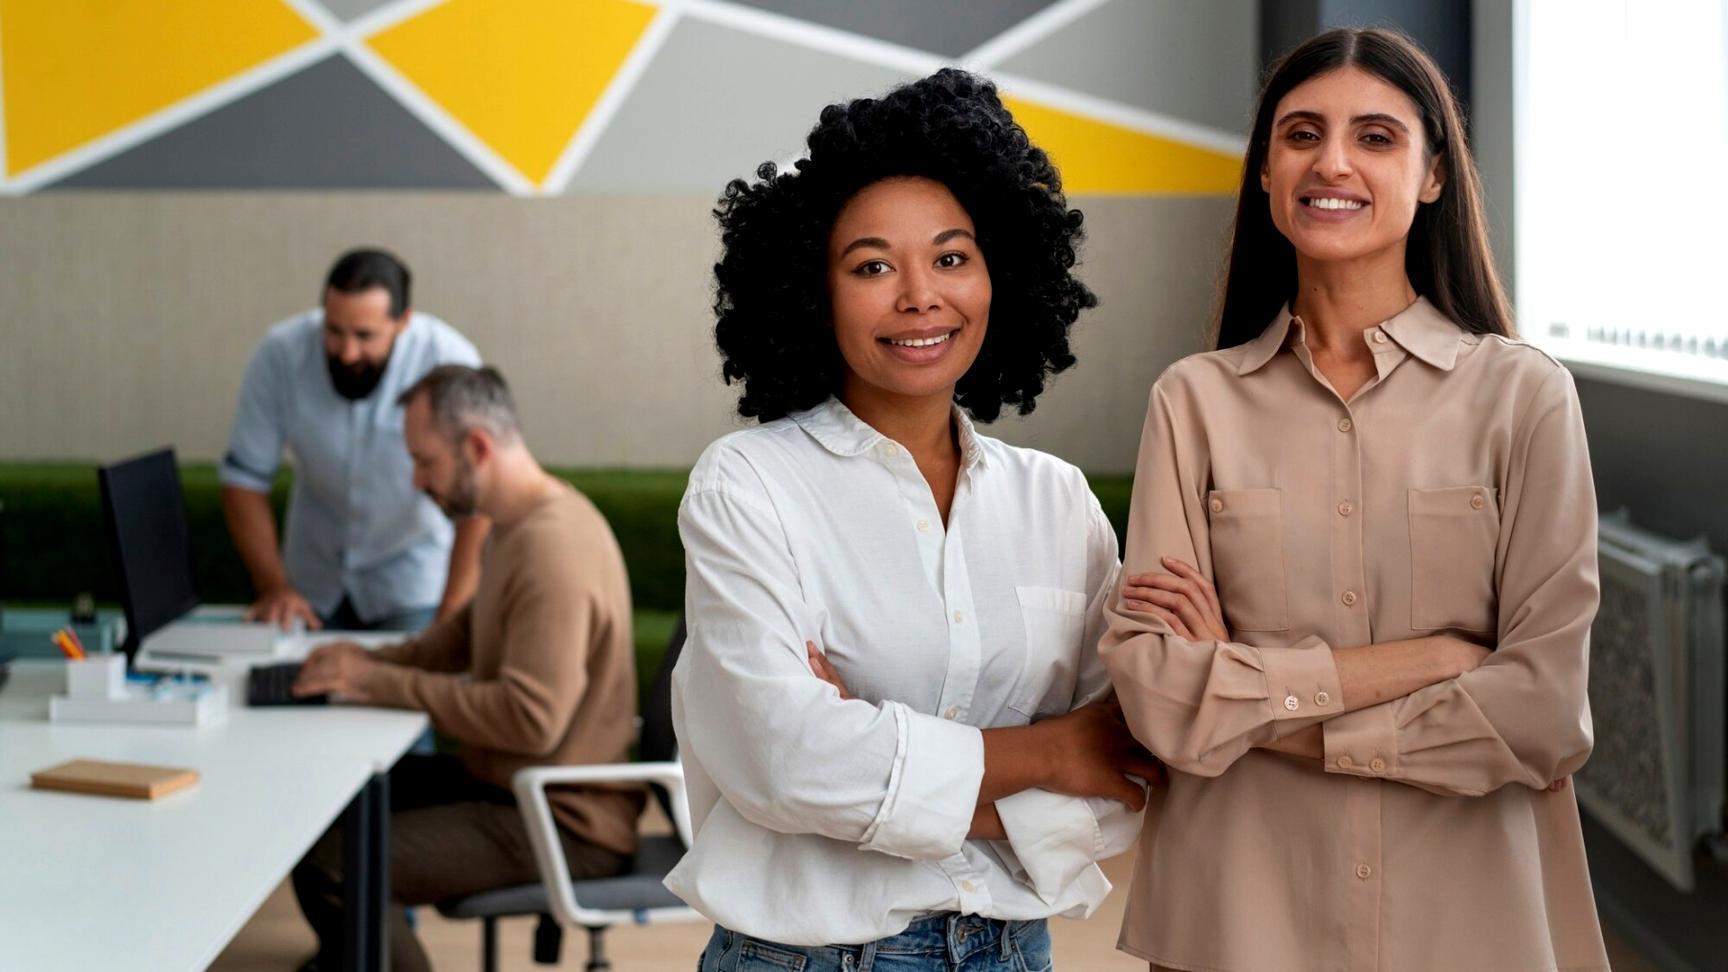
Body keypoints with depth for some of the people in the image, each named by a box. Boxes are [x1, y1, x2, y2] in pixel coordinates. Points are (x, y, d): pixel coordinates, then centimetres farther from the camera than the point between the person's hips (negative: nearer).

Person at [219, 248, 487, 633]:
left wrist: (449, 621, -31)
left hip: (412, 578, -2)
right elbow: (244, 478, -10)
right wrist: (274, 586, -19)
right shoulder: (280, 354, -19)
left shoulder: (449, 362, -27)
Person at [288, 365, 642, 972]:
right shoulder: (525, 522, 8)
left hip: (561, 826, -10)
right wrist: (372, 661, 4)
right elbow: (470, 631, 22)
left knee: (329, 865, -20)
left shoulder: (552, 550, -24)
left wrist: (383, 684, -21)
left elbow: (531, 718, -29)